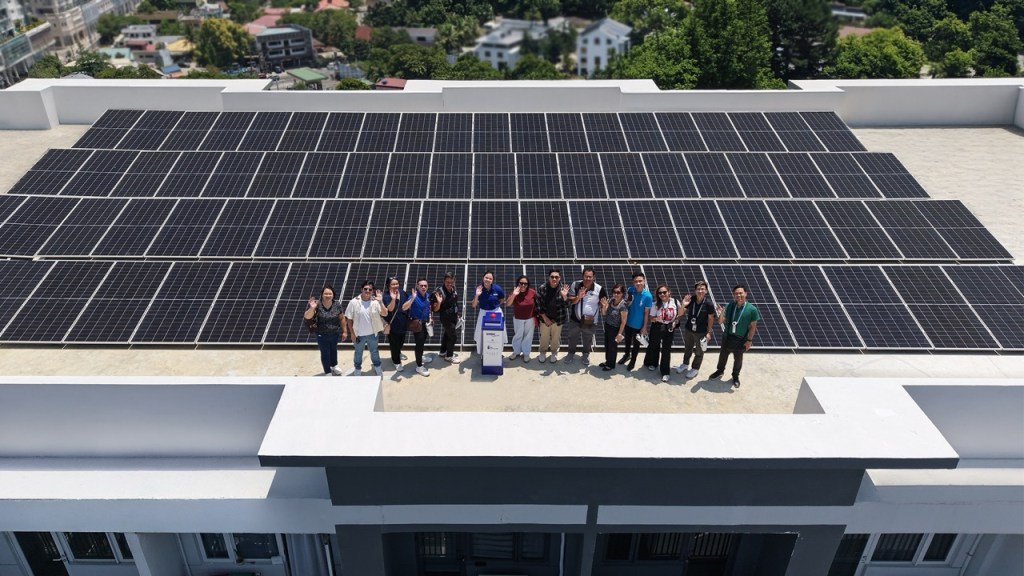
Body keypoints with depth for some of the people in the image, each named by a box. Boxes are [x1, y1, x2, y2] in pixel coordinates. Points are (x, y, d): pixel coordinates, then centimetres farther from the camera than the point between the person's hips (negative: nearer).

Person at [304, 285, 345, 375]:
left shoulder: (337, 305, -12)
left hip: (335, 334, 3)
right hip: (322, 335, -3)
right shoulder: (317, 305, -20)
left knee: (333, 350, 26)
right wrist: (312, 308, -43)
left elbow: (341, 318, -1)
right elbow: (307, 317, -25)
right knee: (325, 353, 6)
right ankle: (328, 372, 26)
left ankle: (334, 366, 52)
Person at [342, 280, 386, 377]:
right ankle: (357, 370, 39)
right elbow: (349, 319, -8)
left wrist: (380, 302, -32)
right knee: (358, 353, 19)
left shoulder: (375, 302, -11)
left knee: (374, 351, 21)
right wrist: (352, 334, -8)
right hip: (359, 334, -1)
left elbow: (385, 314, -18)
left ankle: (378, 368, 42)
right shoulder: (354, 302, -13)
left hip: (372, 334, 1)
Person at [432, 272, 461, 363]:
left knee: (447, 334, 22)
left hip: (453, 317, 7)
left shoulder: (453, 290, -5)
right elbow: (435, 309, -24)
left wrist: (458, 314, 15)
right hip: (445, 318, -7)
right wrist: (439, 302, -43)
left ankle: (443, 352, 41)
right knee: (453, 336, -3)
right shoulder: (440, 291, -26)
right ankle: (449, 356, 15)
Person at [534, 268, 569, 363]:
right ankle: (543, 352, 43)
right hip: (545, 318, 0)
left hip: (558, 319, 0)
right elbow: (538, 304, -10)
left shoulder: (562, 288, -15)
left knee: (556, 337, 19)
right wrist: (545, 317, -12)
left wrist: (564, 296, -34)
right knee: (544, 337, 17)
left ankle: (554, 352, 44)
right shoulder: (542, 288, -16)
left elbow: (566, 304, -14)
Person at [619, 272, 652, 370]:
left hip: (639, 325, -3)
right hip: (628, 322, 3)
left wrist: (645, 327, -11)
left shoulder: (648, 296, -24)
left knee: (636, 343, 18)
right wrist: (627, 301, -22)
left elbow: (646, 313, -15)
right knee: (627, 341, 26)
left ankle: (633, 360, 41)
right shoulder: (630, 290, -15)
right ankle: (627, 355, 52)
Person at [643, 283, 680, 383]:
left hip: (669, 328, 0)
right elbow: (651, 319, -8)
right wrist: (656, 319, -30)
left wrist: (675, 322, -10)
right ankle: (652, 363, 44)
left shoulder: (675, 302, -10)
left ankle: (665, 372, 13)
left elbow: (679, 314, 6)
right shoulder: (656, 305, -13)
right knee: (654, 346, 17)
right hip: (657, 328, 0)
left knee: (666, 349, 3)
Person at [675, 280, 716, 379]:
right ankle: (685, 364, 46)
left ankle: (695, 368, 36)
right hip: (688, 329, 3)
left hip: (701, 332, -3)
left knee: (699, 351, 16)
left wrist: (708, 332, -8)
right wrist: (683, 305, -26)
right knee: (687, 348, 24)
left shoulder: (709, 303, -20)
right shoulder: (691, 300, -14)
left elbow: (711, 318, -9)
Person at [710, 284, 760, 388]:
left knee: (738, 359, 18)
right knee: (723, 355, 21)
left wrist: (749, 340, -9)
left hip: (741, 340, -2)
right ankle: (720, 371, 47)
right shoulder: (729, 306, -12)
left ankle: (735, 376, 41)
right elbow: (721, 322, -8)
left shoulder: (752, 309, -16)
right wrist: (721, 314, -28)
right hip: (727, 337, 2)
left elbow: (753, 326, -8)